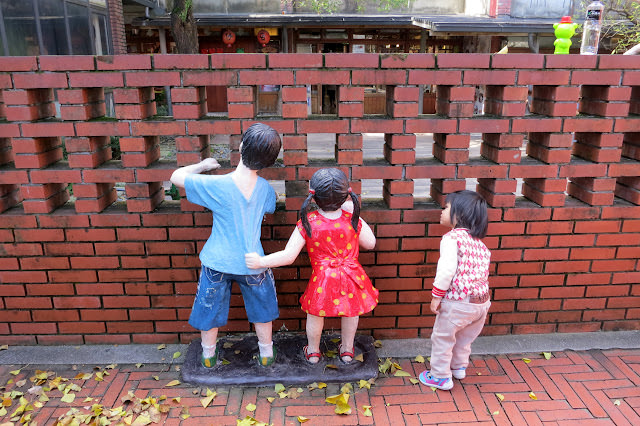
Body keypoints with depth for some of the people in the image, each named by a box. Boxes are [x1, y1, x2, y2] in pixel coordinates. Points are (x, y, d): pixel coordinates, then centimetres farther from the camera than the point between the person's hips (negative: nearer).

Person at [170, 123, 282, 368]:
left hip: (218, 263, -1)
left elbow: (176, 177, -8)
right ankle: (266, 355, 39)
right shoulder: (265, 188, -11)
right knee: (262, 310, 24)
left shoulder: (215, 186, -22)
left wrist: (203, 165, 7)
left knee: (209, 311, 22)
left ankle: (208, 357, 41)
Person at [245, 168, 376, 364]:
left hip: (322, 279, -1)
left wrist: (261, 261, -13)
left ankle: (313, 352, 45)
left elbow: (288, 256, -22)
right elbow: (370, 244, 0)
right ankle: (347, 350, 46)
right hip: (350, 276, 1)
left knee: (315, 314, 25)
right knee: (350, 312, 26)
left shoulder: (307, 223, -20)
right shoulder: (352, 219, -16)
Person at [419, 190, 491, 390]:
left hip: (457, 302, -7)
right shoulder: (479, 243, 10)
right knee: (464, 338, 28)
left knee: (442, 338, 13)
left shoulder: (451, 237, -13)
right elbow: (483, 270, 12)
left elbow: (447, 269, -22)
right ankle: (458, 367, 47)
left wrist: (437, 295, -13)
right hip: (482, 301, 8)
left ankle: (440, 377, 25)